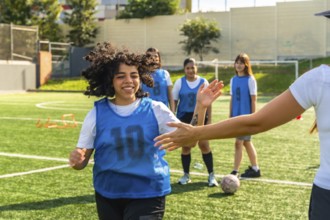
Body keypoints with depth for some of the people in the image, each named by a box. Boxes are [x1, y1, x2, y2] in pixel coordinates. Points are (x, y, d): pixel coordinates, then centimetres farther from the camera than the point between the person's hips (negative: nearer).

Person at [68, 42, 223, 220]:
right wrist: (76, 159, -24)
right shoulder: (97, 113, -4)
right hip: (108, 196, 2)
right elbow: (81, 161, -1)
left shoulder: (155, 109, -4)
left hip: (148, 194, -1)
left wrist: (200, 107, -22)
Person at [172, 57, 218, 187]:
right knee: (185, 146, 6)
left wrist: (209, 120, -1)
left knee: (204, 145, -6)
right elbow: (174, 101, 5)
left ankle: (211, 175, 2)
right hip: (184, 117, 1)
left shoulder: (203, 82, 0)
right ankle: (186, 175, 19)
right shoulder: (179, 82, 1)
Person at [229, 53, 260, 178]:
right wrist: (230, 116, 11)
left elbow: (253, 100, -9)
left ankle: (235, 171, -5)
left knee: (239, 142, -9)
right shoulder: (233, 80, 10)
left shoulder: (250, 80, -7)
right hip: (236, 116, 7)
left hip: (246, 116, -7)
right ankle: (255, 169, 23)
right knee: (247, 142, 13)